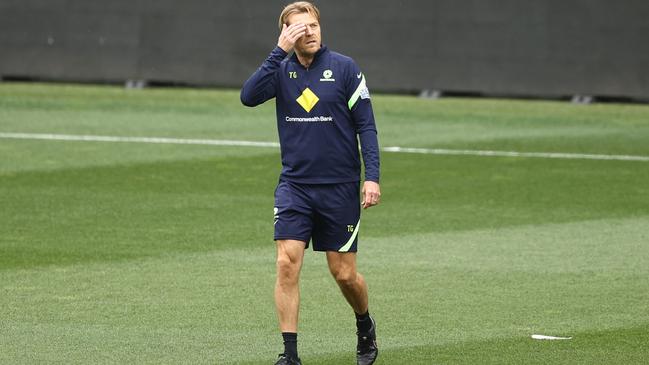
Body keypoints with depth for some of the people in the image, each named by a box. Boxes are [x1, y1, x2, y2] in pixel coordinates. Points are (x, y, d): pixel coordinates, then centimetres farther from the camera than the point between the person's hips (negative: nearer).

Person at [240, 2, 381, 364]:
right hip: (294, 185, 2)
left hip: (340, 187, -2)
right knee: (287, 264, -11)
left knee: (344, 273, 5)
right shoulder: (281, 70, 2)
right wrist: (280, 52, -21)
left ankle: (366, 327, 34)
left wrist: (372, 177, -12)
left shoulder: (345, 68, -4)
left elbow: (366, 125, -3)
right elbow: (249, 96, -16)